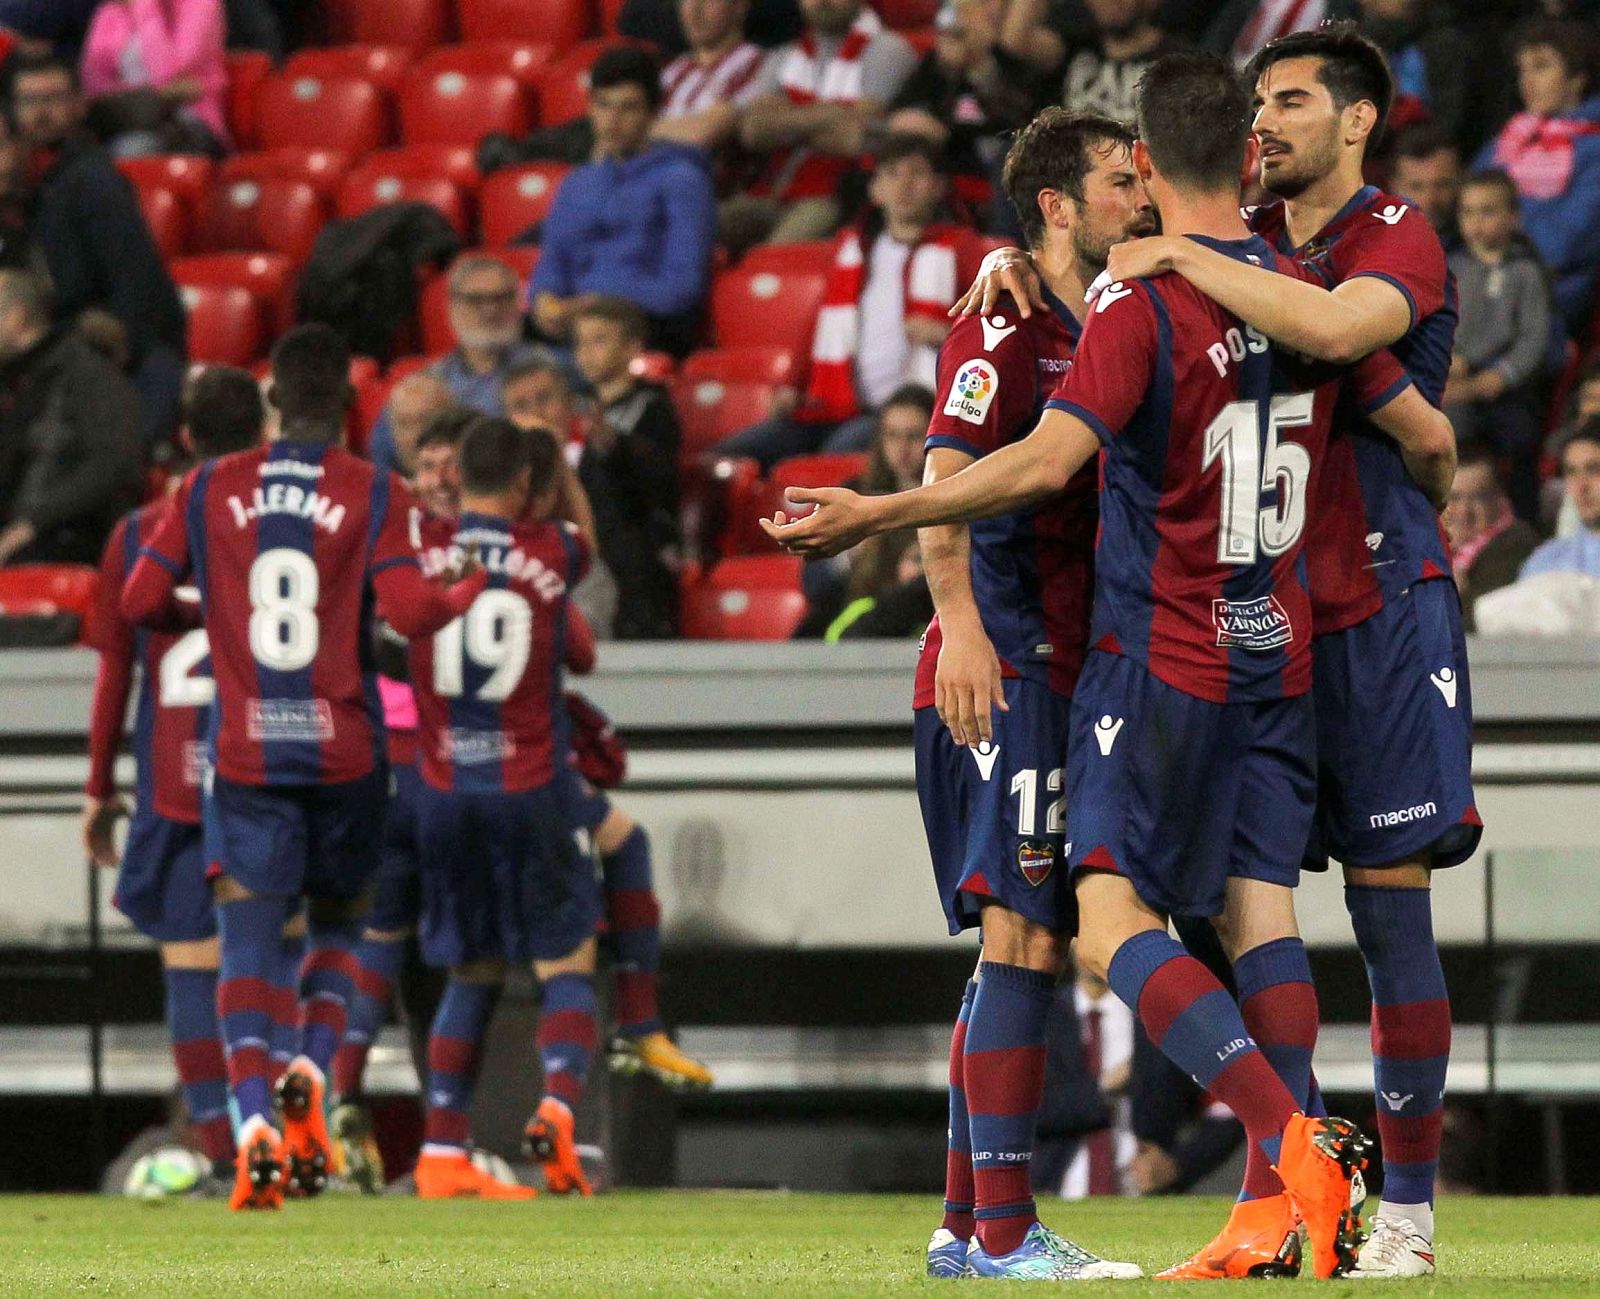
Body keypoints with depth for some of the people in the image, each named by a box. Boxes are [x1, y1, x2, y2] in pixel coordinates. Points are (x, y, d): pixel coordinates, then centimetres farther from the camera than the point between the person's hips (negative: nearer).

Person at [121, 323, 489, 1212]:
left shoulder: (211, 490, 2)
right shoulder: (376, 496, -4)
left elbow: (139, 600, 3)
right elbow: (410, 611, -13)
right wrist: (474, 589, 7)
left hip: (245, 756, 0)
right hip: (344, 754, 0)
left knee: (249, 941, -2)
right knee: (337, 929, 19)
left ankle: (255, 1121, -21)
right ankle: (312, 1079, -4)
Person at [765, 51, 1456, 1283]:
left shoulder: (1142, 310, -14)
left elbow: (1047, 461, -25)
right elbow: (1429, 435, 13)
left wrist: (875, 513, -21)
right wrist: (1436, 444, 37)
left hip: (1162, 659, -6)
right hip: (1282, 657, 6)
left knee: (1114, 921, -8)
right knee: (1259, 905, 7)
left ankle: (1296, 1140, -25)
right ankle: (1290, 1204, -4)